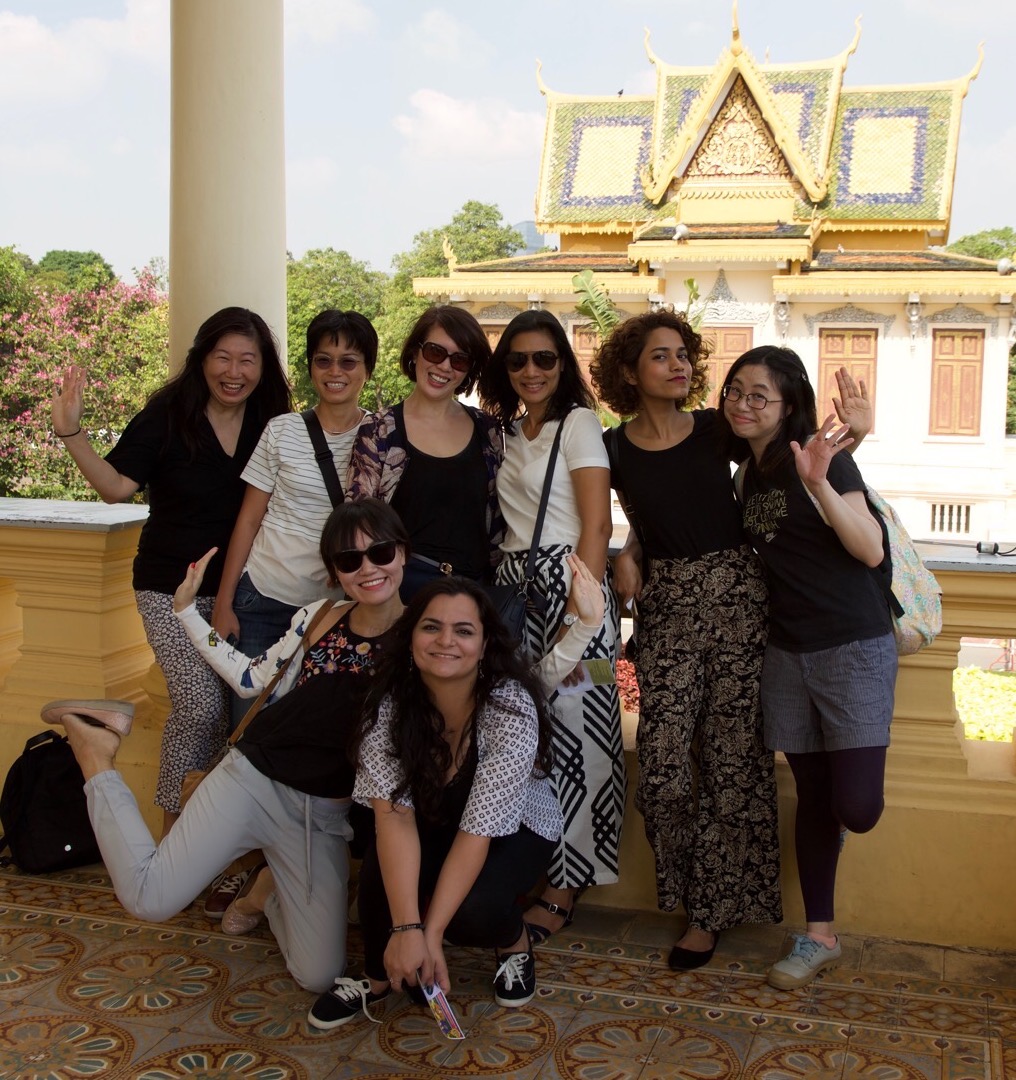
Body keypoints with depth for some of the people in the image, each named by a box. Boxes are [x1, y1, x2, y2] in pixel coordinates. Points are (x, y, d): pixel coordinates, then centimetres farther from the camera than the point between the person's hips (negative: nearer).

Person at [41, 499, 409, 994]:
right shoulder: (318, 617, 1)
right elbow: (251, 678, 11)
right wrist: (187, 609, 11)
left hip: (326, 816, 0)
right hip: (253, 779, 0)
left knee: (320, 976, -4)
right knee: (148, 899, -14)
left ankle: (268, 889, 26)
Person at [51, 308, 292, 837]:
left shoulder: (271, 422, 0)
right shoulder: (168, 415, -10)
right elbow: (117, 485, -15)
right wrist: (72, 434, -25)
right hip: (172, 588, -3)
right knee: (200, 705, -11)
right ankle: (173, 818, 9)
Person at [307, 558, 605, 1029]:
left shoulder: (511, 707, -31)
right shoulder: (389, 702, -22)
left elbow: (478, 831, -31)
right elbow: (394, 814, -29)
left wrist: (430, 932, -34)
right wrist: (407, 928, -38)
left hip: (514, 827, -2)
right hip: (432, 822, 3)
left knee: (472, 911, -30)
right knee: (381, 870, -28)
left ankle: (515, 944, 7)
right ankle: (379, 976, 3)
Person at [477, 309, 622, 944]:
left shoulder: (578, 422, -4)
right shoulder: (506, 431, 17)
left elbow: (597, 526, -11)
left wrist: (577, 617, -18)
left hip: (567, 583, -6)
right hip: (513, 585, 6)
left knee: (572, 726, -3)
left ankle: (566, 889, 7)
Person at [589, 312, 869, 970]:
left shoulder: (717, 430, 2)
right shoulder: (615, 451, 4)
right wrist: (630, 556, -1)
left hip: (737, 598, 0)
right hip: (666, 607, 1)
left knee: (733, 755, 1)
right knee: (662, 762, -6)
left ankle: (714, 908, 18)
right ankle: (689, 886, 22)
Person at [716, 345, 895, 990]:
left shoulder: (821, 456, -11)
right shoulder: (750, 470, 10)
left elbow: (871, 550, -18)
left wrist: (820, 483, -30)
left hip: (854, 646, -6)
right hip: (788, 649, 6)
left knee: (856, 807, -10)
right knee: (813, 796, 10)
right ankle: (820, 938, 21)